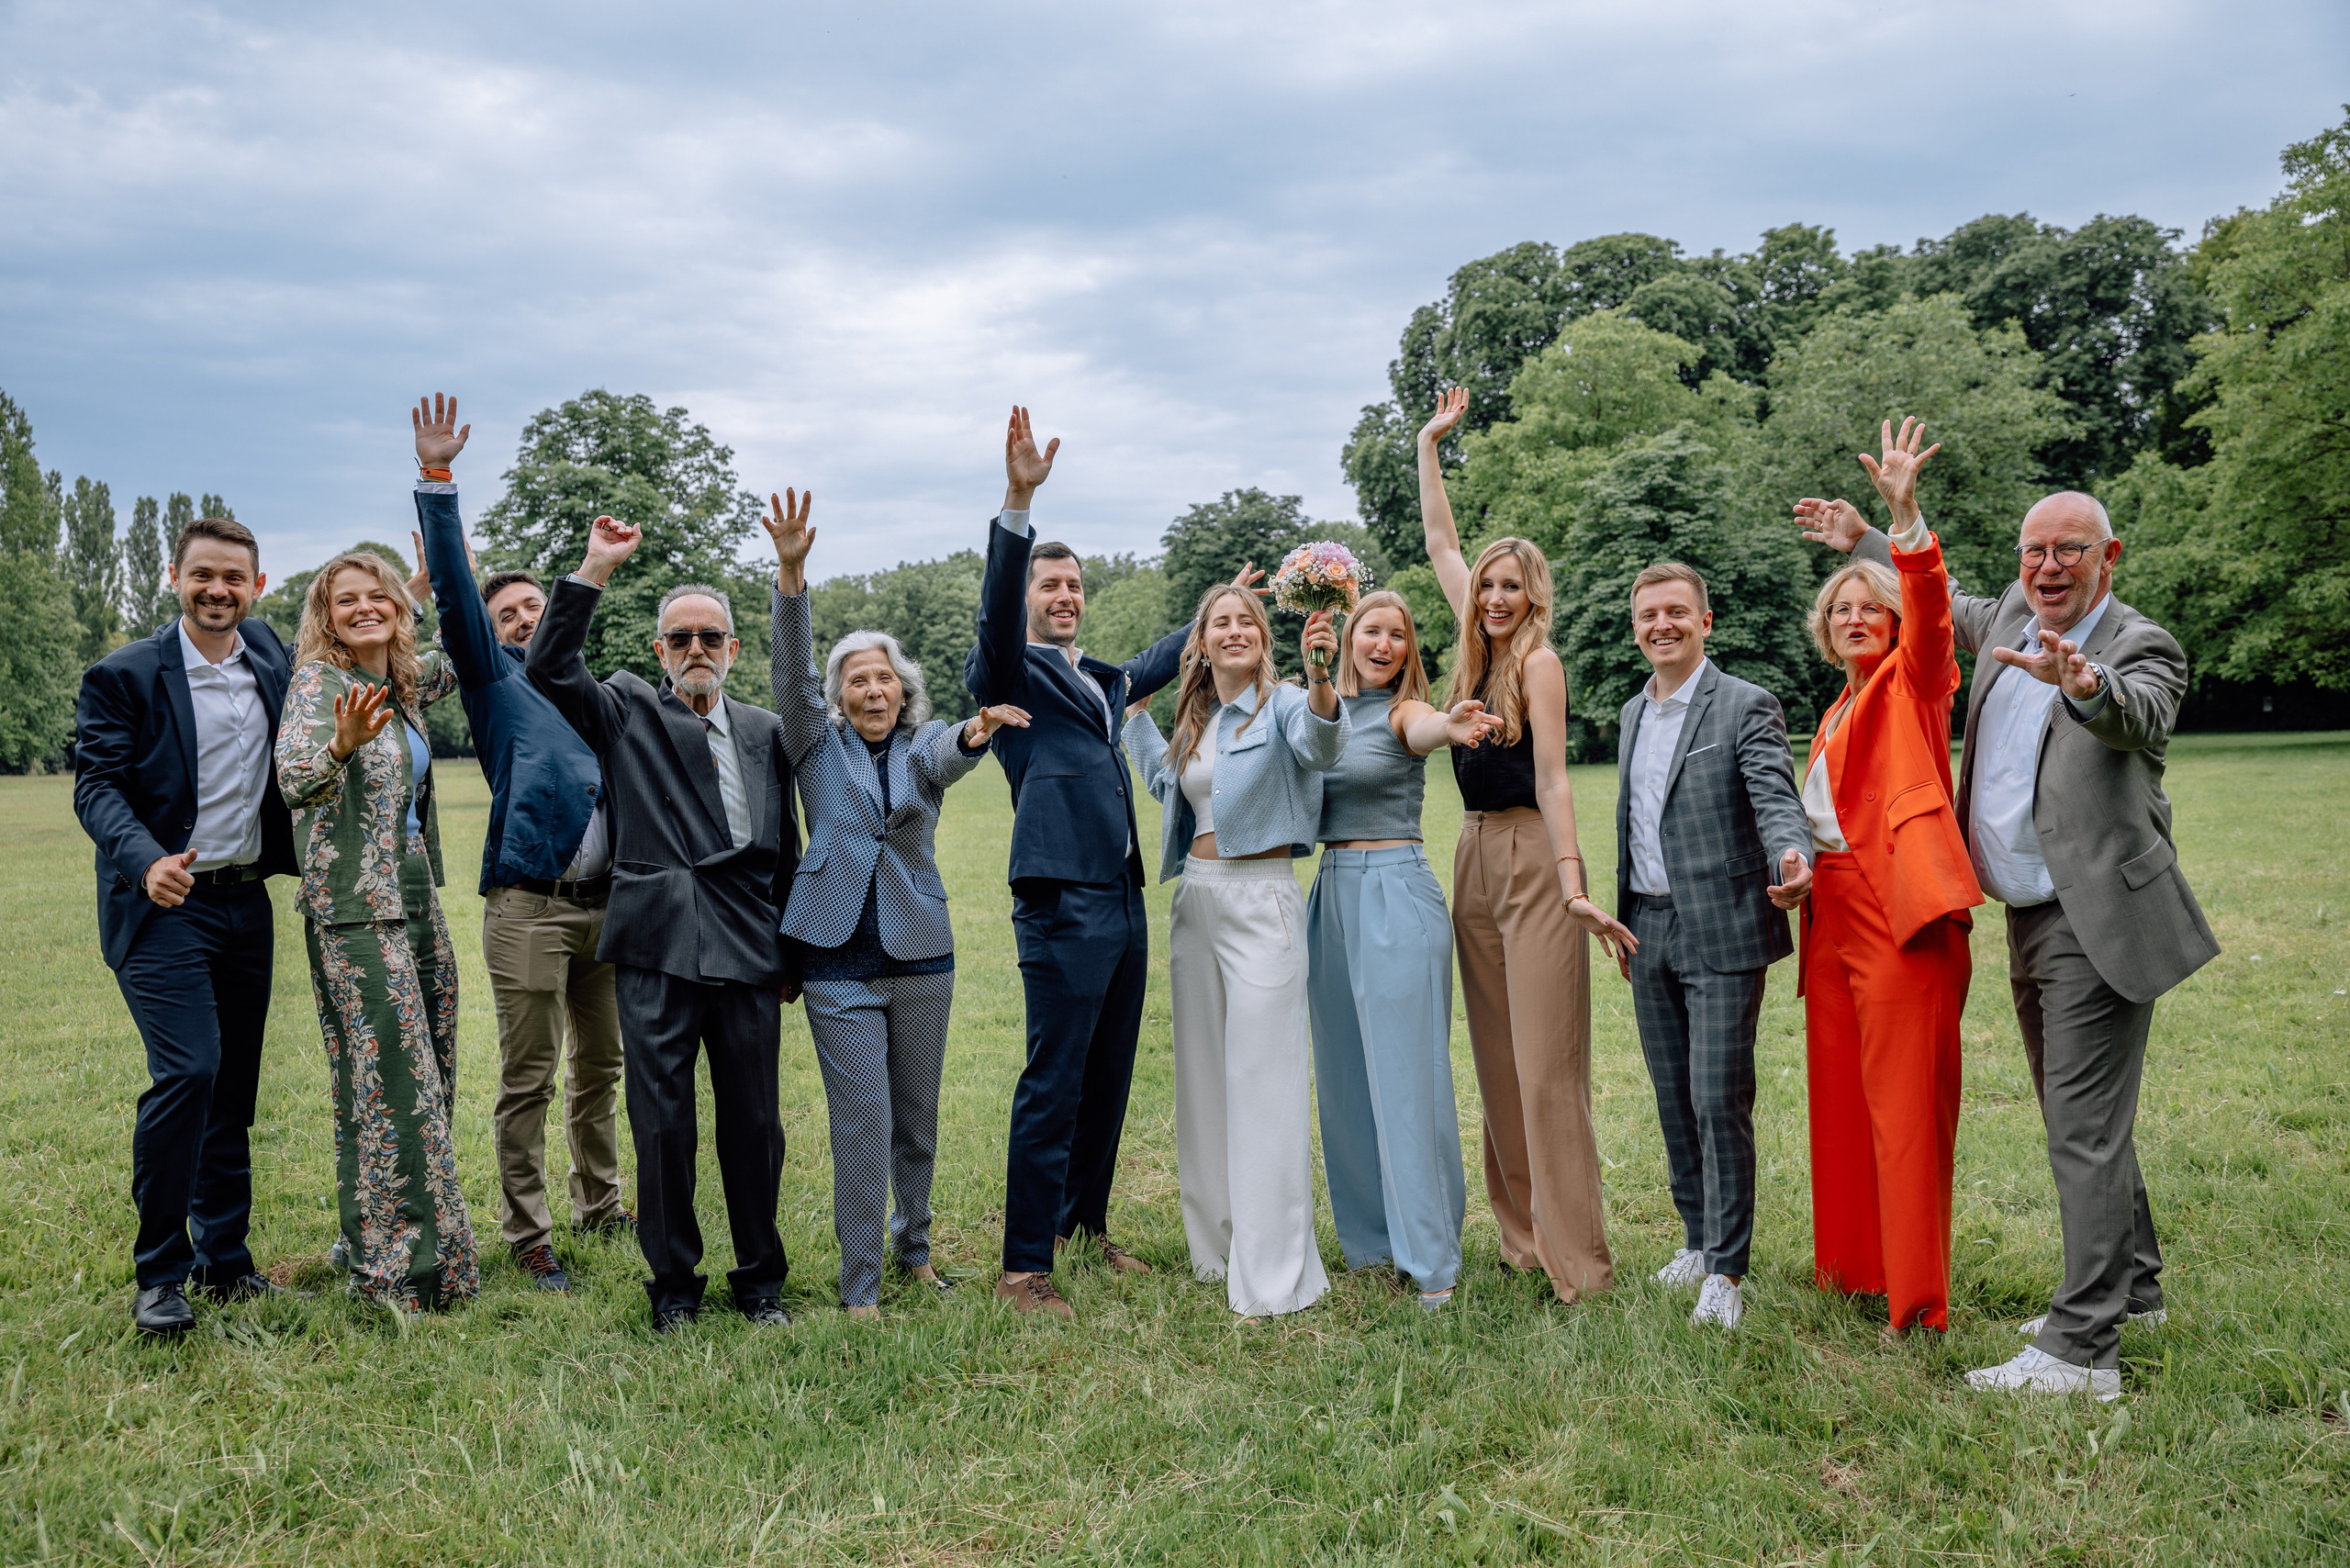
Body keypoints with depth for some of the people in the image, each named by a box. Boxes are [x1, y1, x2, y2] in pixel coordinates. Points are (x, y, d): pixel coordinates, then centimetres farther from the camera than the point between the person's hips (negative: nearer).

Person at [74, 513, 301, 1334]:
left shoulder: (271, 656, 8)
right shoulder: (123, 675, -5)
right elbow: (97, 784, -9)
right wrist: (145, 861, -28)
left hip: (247, 903, 5)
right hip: (165, 906, -5)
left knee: (234, 1085, 11)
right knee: (186, 1072, -16)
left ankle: (223, 1258, 23)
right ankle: (158, 1273, -3)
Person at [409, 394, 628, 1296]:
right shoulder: (494, 678, 6)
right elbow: (454, 589, -7)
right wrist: (437, 479, -14)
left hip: (604, 903, 5)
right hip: (529, 904, -5)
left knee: (600, 1066, 14)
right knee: (527, 1079, -3)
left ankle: (599, 1208, 28)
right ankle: (528, 1238, 6)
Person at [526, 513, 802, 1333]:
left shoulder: (765, 731, 16)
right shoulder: (628, 712, 9)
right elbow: (550, 667, -8)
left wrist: (792, 950, 16)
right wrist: (596, 568, -13)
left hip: (748, 953, 2)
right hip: (658, 950, -2)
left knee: (753, 1122, 7)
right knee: (661, 1121, 3)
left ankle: (760, 1280, 22)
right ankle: (673, 1283, 19)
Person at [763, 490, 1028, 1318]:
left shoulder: (926, 745, 7)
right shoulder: (819, 746, 5)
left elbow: (946, 757, -17)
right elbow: (790, 670, -10)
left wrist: (974, 734, -43)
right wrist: (791, 575, -25)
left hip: (921, 952, 2)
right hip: (839, 957, -2)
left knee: (918, 1113, 13)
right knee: (862, 1118, -6)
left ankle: (914, 1247, 32)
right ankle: (859, 1284, 4)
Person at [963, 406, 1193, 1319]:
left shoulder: (1100, 680, 22)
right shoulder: (1008, 673, -1)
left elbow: (1159, 663, 42)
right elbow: (996, 613, -21)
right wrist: (1019, 502, -33)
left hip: (1124, 903, 8)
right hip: (1062, 907, -8)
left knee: (1109, 1081, 14)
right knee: (1051, 1090, -7)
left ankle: (1085, 1224, 29)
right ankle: (1024, 1268, 1)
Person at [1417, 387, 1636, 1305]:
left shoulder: (1539, 660, -9)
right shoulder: (1479, 645, 11)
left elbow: (1550, 779, -15)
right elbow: (1439, 543, 20)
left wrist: (1575, 885, -23)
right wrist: (1429, 444, 20)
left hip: (1532, 859, -8)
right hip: (1475, 856, 8)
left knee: (1546, 1063, -8)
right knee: (1496, 1058, 10)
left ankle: (1574, 1259, -4)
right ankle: (1522, 1235, 18)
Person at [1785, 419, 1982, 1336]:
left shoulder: (1911, 681, 1)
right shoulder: (1836, 713, 21)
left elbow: (1929, 612, -19)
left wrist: (1906, 516, -32)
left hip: (1903, 915, -8)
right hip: (1834, 916, 8)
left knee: (1905, 1105, -7)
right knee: (1840, 1096, 12)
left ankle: (1917, 1300, -1)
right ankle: (1852, 1265, 24)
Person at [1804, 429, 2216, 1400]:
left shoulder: (2141, 646, -12)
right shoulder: (2011, 619, 10)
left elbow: (2139, 714, -34)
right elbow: (1948, 605, 31)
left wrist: (2084, 685, -55)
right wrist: (1863, 542, 35)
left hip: (2097, 922, -8)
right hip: (2032, 920, 8)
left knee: (2085, 1130, -9)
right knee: (2078, 1120, 19)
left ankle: (2081, 1349, -4)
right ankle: (2133, 1288, 35)